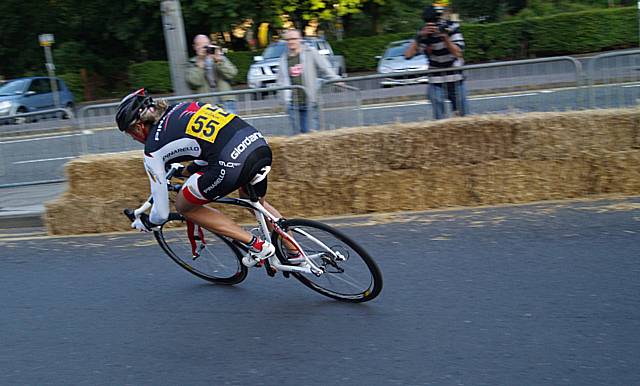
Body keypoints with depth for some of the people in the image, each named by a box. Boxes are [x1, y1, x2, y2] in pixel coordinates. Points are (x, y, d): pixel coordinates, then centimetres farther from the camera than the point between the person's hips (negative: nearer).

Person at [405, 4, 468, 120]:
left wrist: (445, 37, -28)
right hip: (436, 82, -1)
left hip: (456, 80, 1)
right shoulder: (424, 33, -9)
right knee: (438, 118, -6)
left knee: (464, 116, 6)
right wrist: (420, 36, -29)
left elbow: (457, 53, -15)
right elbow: (408, 55, -18)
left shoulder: (452, 27, -8)